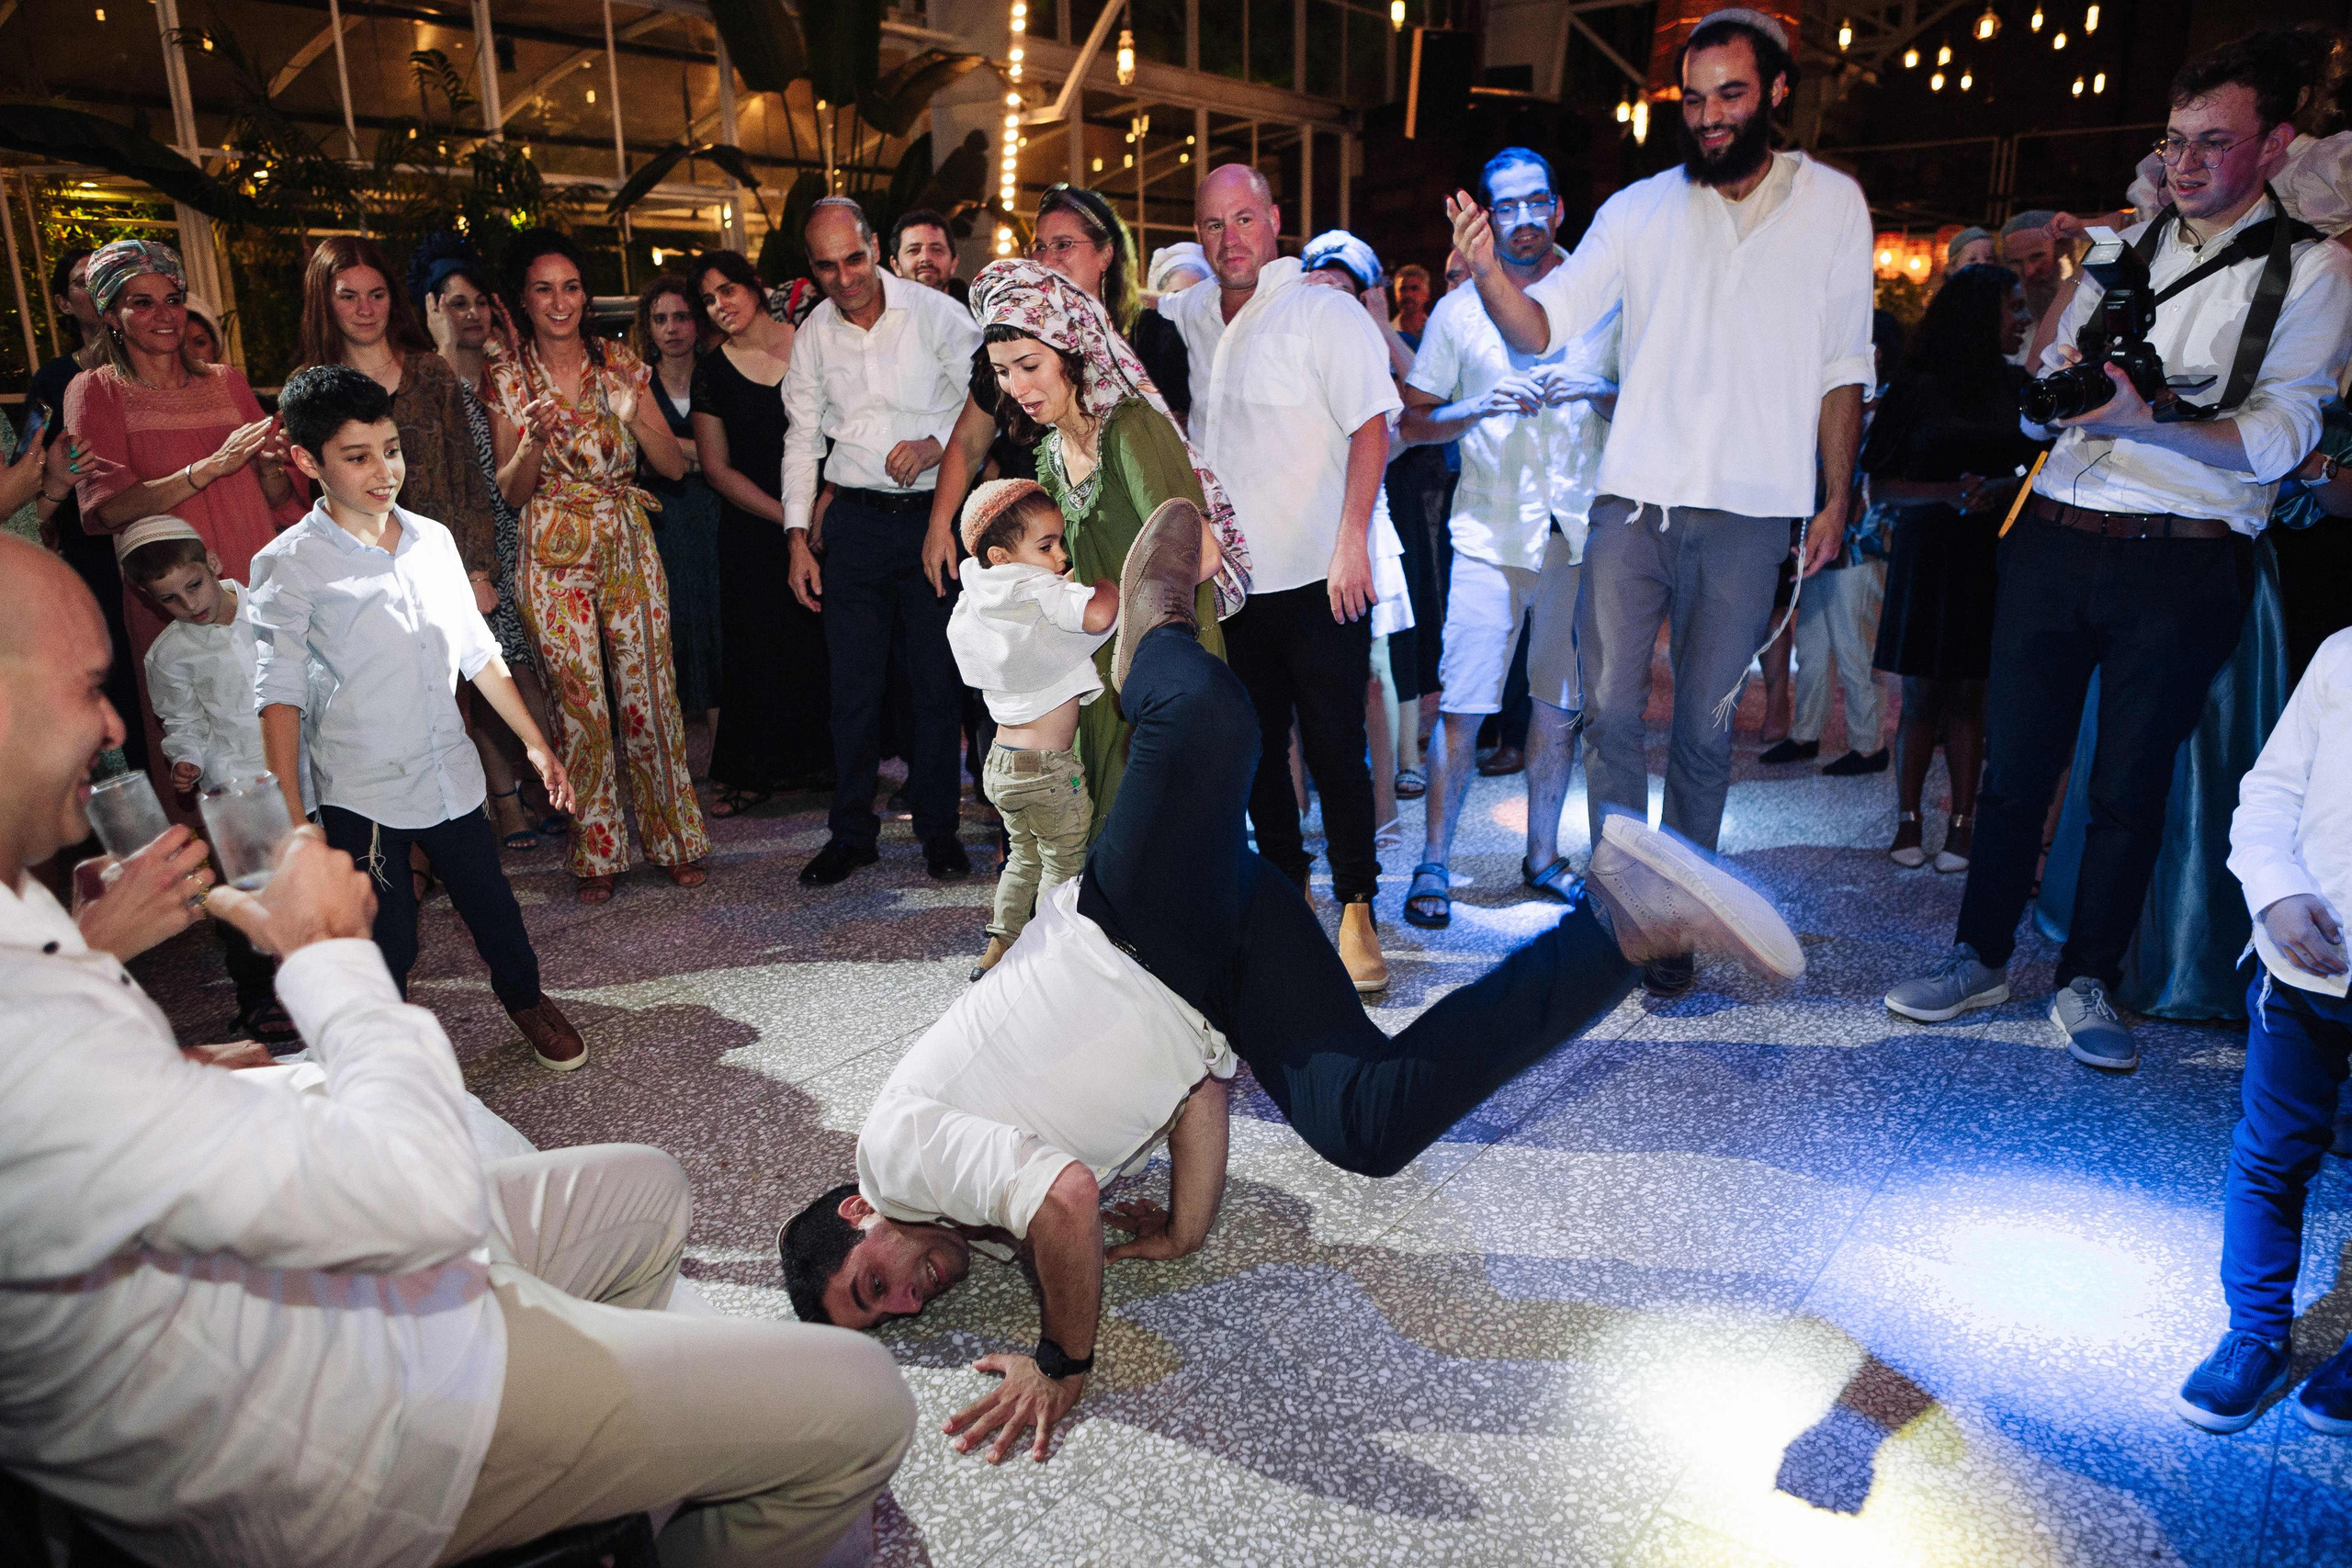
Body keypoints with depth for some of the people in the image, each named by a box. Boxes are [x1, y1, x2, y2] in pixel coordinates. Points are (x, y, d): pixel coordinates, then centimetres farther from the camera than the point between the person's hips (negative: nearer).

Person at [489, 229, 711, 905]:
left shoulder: (620, 363, 3)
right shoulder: (507, 379, 1)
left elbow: (676, 466, 0)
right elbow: (511, 493, 1)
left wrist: (634, 417, -18)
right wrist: (533, 441, -18)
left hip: (628, 544, 1)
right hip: (554, 555, -1)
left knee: (648, 691, 1)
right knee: (579, 702, 1)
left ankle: (674, 836, 17)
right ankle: (597, 852, 15)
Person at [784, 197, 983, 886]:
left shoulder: (936, 313, -3)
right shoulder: (813, 336, 8)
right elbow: (802, 438, 13)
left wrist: (936, 444, -20)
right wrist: (798, 538, 7)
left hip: (934, 516, -2)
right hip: (855, 520, 3)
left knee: (938, 680, 2)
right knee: (853, 683, 5)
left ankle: (938, 829, 16)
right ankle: (851, 833, 17)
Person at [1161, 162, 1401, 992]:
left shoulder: (1323, 310, -6)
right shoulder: (1185, 315, 12)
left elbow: (1371, 426, -11)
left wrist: (1351, 541, -20)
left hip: (1318, 578, -6)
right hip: (1228, 577, 6)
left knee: (1334, 746, -4)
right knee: (1254, 746, 12)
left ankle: (1356, 910, 7)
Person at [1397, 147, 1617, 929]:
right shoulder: (1459, 310, 7)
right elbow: (1413, 422, 7)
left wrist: (1599, 392, -11)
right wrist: (1477, 408, -11)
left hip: (1580, 531, 2)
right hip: (1489, 533, -2)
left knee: (1561, 701, 8)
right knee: (1461, 704, -7)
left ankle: (1542, 855, 20)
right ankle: (1433, 863, 3)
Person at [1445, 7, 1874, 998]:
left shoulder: (1832, 204, 8)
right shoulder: (1641, 209, 6)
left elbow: (1843, 368, 11)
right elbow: (1542, 327, -1)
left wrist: (1835, 500, 7)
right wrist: (1489, 272, -21)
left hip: (1750, 515, 0)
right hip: (1634, 503, 0)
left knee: (1705, 727, 5)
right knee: (1610, 711, -2)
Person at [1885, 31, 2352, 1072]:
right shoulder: (2121, 248, 15)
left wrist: (2149, 420, -25)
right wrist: (2058, 386, -6)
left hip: (2183, 564, -3)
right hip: (2056, 540, 3)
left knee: (2132, 783, 5)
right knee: (2015, 762, 5)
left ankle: (2088, 982, 19)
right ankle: (1981, 959, 18)